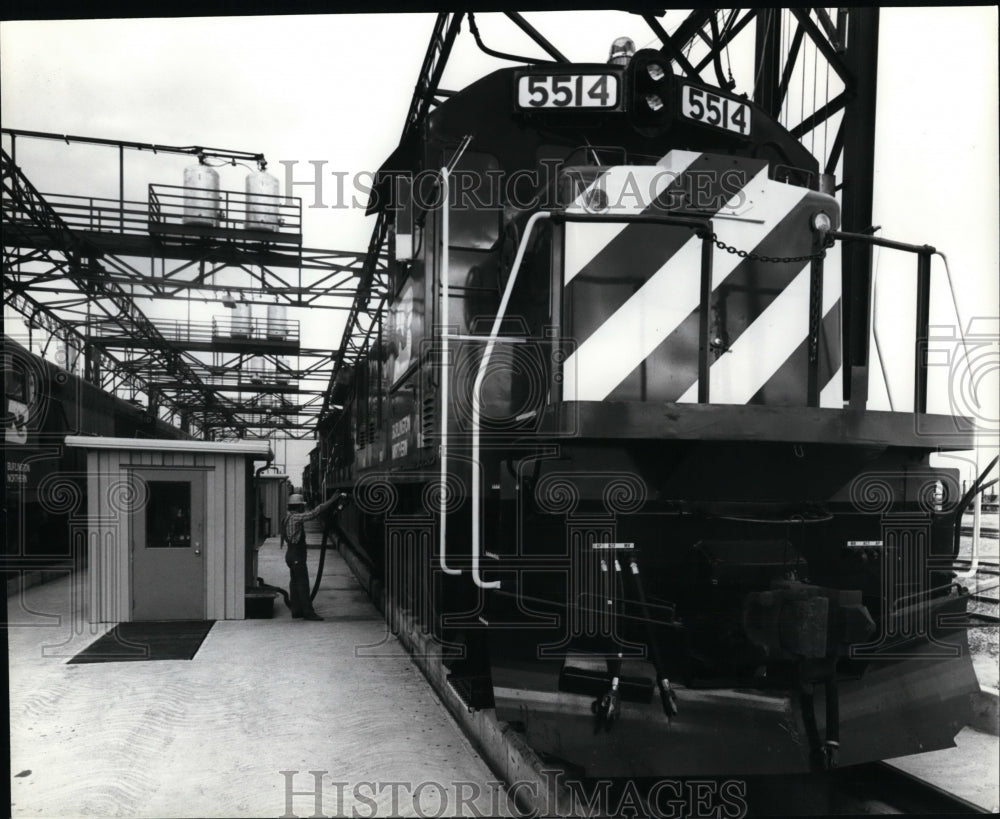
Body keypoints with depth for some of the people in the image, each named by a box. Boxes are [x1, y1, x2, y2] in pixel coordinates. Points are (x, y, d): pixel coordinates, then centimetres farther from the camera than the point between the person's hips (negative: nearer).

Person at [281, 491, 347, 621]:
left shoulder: (288, 517, 13)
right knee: (303, 583, -7)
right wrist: (331, 501, -21)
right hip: (297, 556, -10)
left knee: (295, 582, 12)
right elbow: (314, 513, -22)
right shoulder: (295, 517, -18)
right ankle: (308, 612, -4)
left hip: (292, 554, 10)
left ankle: (296, 611, 17)